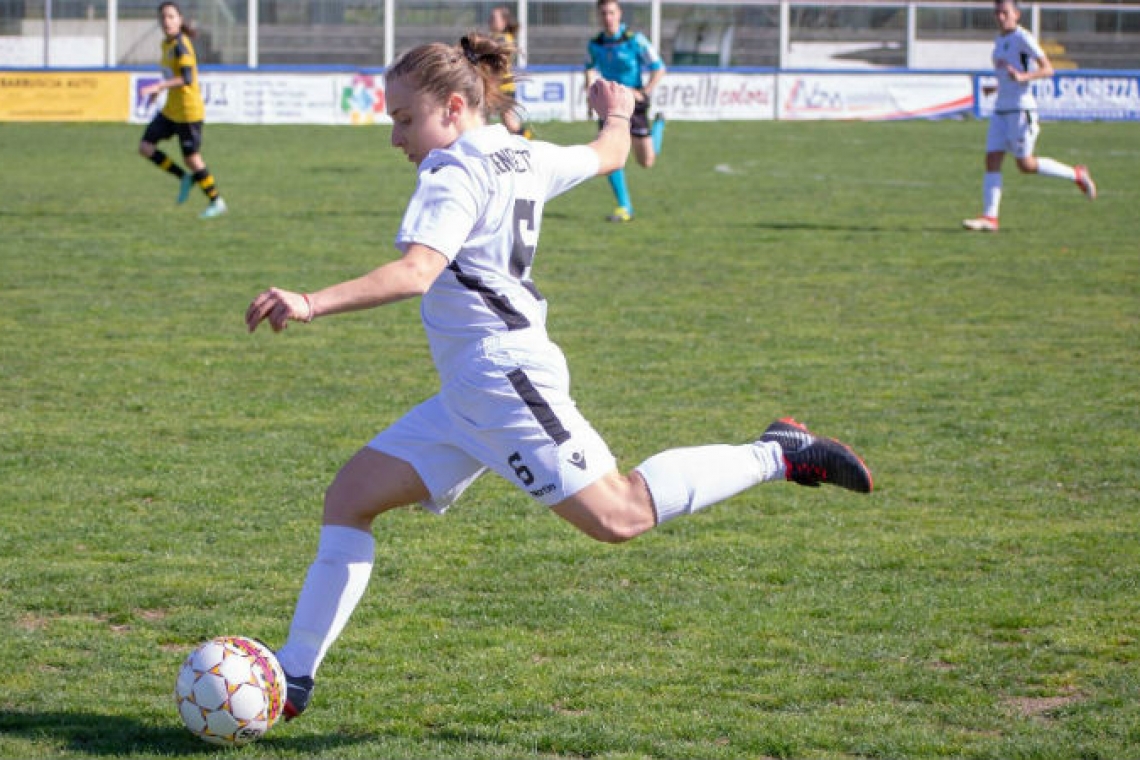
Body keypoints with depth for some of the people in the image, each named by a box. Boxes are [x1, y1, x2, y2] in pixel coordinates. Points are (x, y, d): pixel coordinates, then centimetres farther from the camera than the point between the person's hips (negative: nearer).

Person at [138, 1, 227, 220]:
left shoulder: (181, 45, -20)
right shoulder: (167, 44, 8)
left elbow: (187, 79, -29)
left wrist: (158, 87, -33)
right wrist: (159, 89, 15)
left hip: (189, 111, -9)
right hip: (171, 110, 9)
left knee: (192, 159, 0)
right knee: (146, 147, 1)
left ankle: (216, 202, 16)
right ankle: (185, 178, 16)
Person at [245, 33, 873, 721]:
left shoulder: (454, 173, -13)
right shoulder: (524, 158, 14)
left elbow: (415, 272, -29)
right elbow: (608, 156, 32)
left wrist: (313, 304, -37)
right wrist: (618, 114, 55)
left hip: (504, 375, -11)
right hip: (467, 398, 11)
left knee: (618, 516, -13)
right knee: (350, 498, 5)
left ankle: (777, 455, 0)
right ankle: (294, 675, 4)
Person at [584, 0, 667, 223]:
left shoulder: (635, 40, -14)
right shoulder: (595, 45, 0)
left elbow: (659, 69, -9)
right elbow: (590, 67, 22)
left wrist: (643, 93, -18)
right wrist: (590, 83, 4)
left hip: (633, 103, -3)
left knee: (646, 162, 2)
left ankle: (659, 126, 35)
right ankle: (624, 208, -3)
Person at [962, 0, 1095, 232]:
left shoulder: (1023, 38, -9)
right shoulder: (999, 41, 16)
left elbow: (1048, 69, -14)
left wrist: (1023, 77, -28)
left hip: (1021, 109, -8)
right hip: (1001, 109, 8)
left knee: (1026, 165, -5)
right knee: (992, 160, -4)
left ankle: (1077, 175, 14)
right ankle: (989, 218, -8)